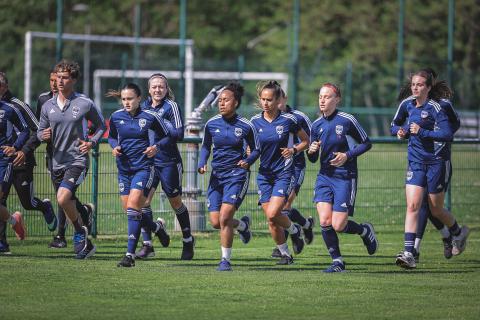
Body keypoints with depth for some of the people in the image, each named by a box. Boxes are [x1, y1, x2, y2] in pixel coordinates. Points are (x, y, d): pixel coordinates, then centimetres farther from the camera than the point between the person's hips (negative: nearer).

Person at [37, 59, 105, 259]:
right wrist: (43, 135, -9)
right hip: (57, 162, 5)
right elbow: (40, 132, 15)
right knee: (69, 208, 12)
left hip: (77, 159, -5)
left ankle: (80, 231, -3)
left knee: (63, 198, -26)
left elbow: (101, 126, 8)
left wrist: (92, 143, -8)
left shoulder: (85, 104, -5)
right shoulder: (48, 106, 6)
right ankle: (86, 244, 31)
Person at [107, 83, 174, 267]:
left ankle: (130, 254, -16)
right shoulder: (116, 117, 3)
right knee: (129, 210, 8)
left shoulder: (150, 117, -7)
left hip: (144, 167, -5)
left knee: (133, 208, -17)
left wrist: (156, 147, -13)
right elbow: (112, 137, 19)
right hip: (124, 168, 5)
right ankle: (157, 227, 40)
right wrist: (115, 147, -2)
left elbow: (166, 136, 5)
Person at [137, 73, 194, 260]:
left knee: (176, 203, 8)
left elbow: (179, 134, -13)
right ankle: (147, 245, -8)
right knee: (144, 199, -11)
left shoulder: (171, 106, -7)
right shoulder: (144, 106, 9)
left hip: (169, 161, -4)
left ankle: (188, 241, 26)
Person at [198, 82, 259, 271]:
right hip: (217, 175, 4)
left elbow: (256, 149, 5)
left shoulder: (246, 126, -7)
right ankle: (242, 225, 32)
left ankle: (225, 260, -4)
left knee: (225, 217, -17)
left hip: (237, 175, -4)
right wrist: (202, 163, -1)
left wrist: (248, 161, -14)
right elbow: (206, 146, 16)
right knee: (215, 222, -1)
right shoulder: (211, 124, 1)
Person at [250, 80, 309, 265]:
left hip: (284, 173, -4)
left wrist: (294, 150, -14)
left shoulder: (288, 120, -7)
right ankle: (285, 254, 19)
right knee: (271, 222, 3)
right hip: (264, 173, 4)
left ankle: (294, 231, 10)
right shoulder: (255, 121, 3)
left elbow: (306, 141, 5)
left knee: (273, 213, -19)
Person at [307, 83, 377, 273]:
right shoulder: (317, 125, 5)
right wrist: (311, 151, -10)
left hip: (345, 177, -4)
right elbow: (313, 159, 13)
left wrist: (347, 155, -14)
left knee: (338, 226, -8)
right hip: (324, 177, 4)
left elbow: (366, 143, 0)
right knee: (325, 221, -11)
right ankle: (337, 262, 5)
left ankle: (365, 231, 24)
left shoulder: (347, 120, -9)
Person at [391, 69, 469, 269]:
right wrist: (399, 131, -2)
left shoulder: (434, 108, -14)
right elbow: (394, 125, 21)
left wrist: (422, 132, -26)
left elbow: (448, 134, -22)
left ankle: (459, 233, 38)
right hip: (416, 163, 5)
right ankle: (409, 253, -17)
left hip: (437, 162, -5)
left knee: (436, 210, 7)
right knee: (412, 206, -11)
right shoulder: (407, 105, 5)